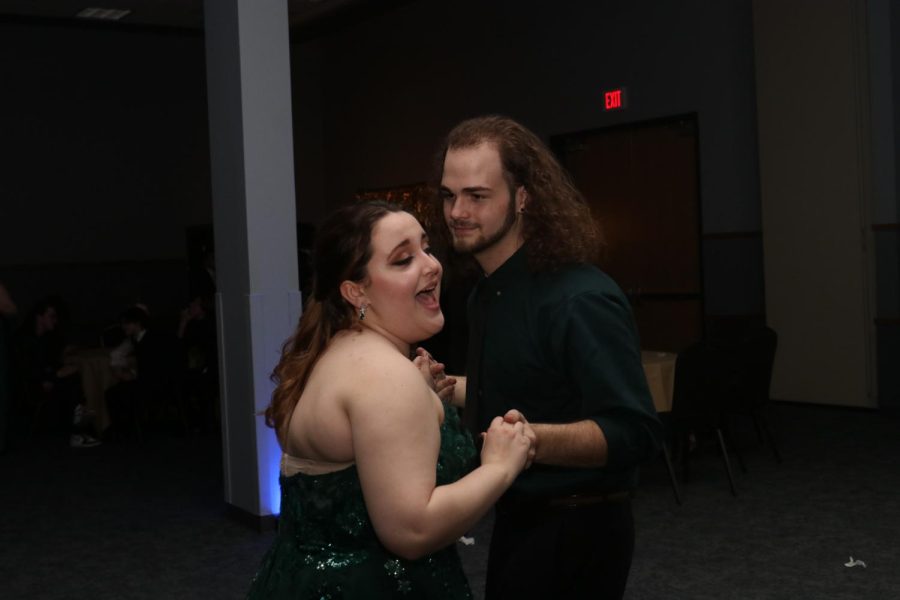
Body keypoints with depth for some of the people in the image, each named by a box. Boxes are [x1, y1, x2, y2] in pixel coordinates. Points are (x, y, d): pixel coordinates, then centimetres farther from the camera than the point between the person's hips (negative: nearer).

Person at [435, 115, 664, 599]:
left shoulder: (579, 300, -24)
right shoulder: (486, 291, 5)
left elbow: (635, 431, -30)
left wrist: (536, 439, -43)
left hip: (576, 530, -9)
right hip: (516, 517, 9)